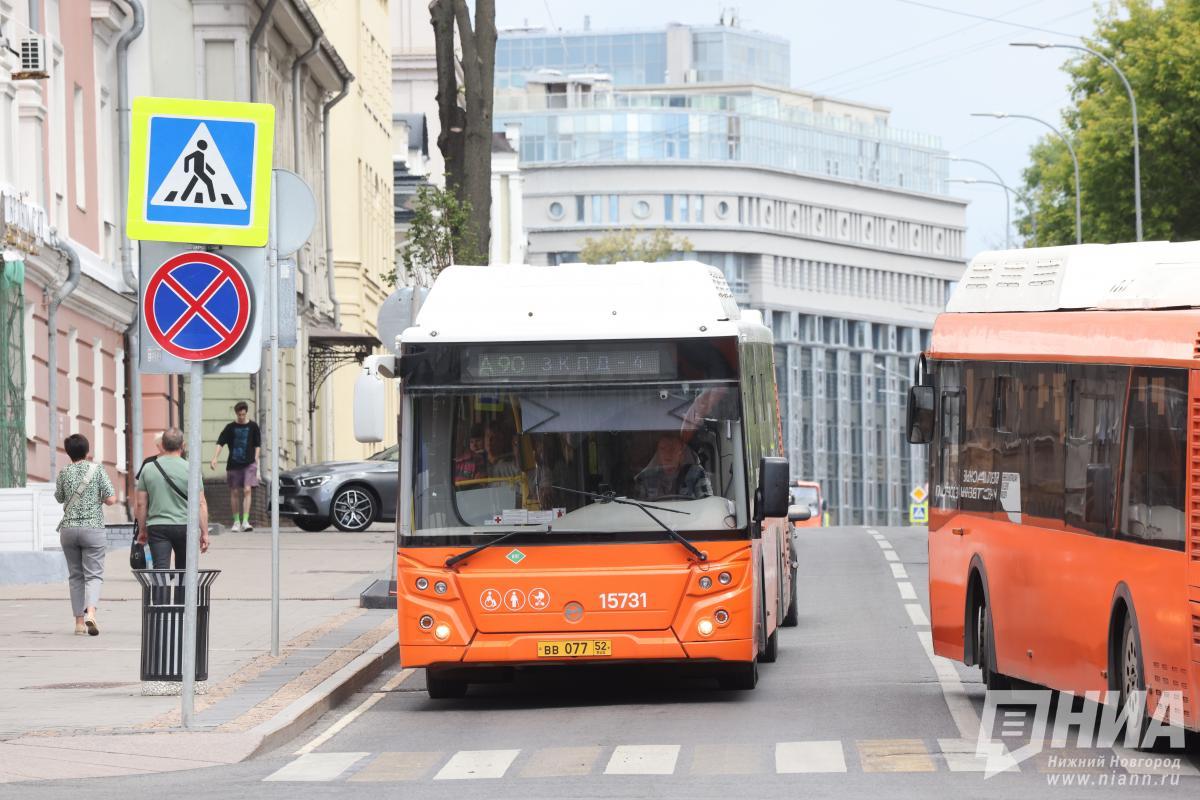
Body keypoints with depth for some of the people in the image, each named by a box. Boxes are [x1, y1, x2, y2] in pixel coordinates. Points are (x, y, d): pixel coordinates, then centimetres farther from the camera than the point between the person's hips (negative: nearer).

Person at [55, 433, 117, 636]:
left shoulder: (63, 474, 2)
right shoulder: (97, 470, -5)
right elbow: (111, 499, -8)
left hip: (68, 529, 2)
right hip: (93, 528, -2)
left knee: (76, 576, 11)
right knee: (94, 575, -1)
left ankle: (79, 621, 8)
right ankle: (90, 613, -25)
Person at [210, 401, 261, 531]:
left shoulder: (253, 426, 4)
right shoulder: (231, 427, 2)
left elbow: (257, 445, 10)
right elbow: (220, 443, -2)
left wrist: (255, 460, 3)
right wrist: (215, 458, -15)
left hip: (249, 463, -1)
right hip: (233, 464, 1)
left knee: (247, 490, -13)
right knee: (235, 492, 5)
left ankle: (245, 521, -15)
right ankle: (236, 522, 15)